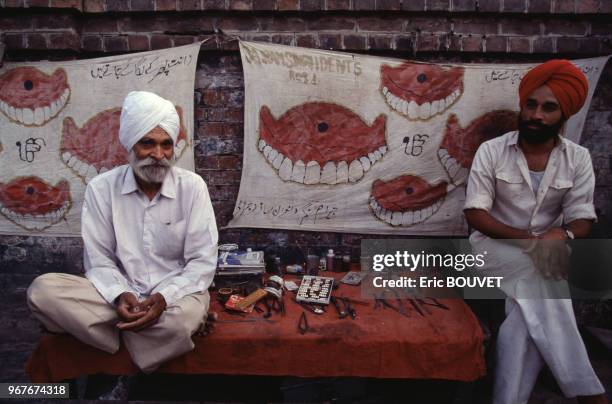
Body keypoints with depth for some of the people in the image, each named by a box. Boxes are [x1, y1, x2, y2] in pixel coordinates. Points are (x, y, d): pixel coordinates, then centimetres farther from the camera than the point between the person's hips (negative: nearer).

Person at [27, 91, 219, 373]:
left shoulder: (192, 186, -6)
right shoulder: (101, 188, -2)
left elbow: (202, 261, -7)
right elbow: (98, 260, -1)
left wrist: (164, 297, -24)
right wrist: (120, 296, -22)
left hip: (176, 293, -1)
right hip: (119, 294, 1)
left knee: (184, 316, -38)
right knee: (42, 290, -22)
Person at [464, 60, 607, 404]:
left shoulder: (578, 158, 0)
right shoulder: (492, 151, -7)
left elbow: (582, 219, -3)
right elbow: (476, 213, -11)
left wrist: (560, 236, -29)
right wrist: (529, 240, -23)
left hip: (546, 249, 2)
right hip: (495, 246, -2)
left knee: (527, 312, -30)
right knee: (536, 277, -32)